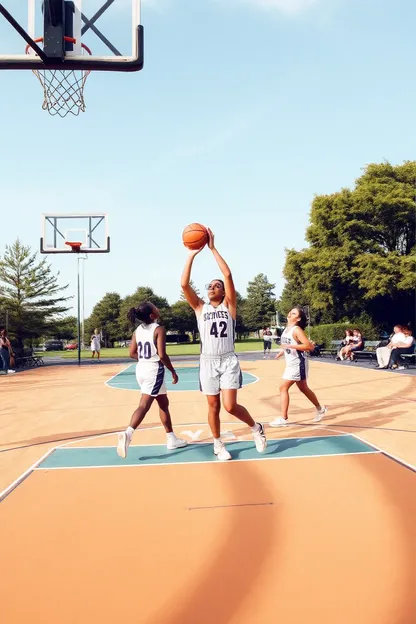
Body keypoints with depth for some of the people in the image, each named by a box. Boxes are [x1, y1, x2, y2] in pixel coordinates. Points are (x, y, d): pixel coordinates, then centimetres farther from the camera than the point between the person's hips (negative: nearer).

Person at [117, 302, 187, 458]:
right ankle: (127, 434, -24)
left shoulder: (138, 330, 7)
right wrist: (173, 371, -7)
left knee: (163, 403, 17)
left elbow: (132, 353, 7)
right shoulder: (159, 329, -12)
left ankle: (171, 439, 23)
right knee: (144, 405, -10)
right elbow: (162, 355, -18)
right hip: (154, 370, -8)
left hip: (141, 369, 8)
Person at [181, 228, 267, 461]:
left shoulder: (229, 306, 3)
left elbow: (228, 275, -10)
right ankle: (218, 444, 28)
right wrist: (192, 255, -9)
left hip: (229, 360, -2)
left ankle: (256, 428, 18)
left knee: (230, 406, -9)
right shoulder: (200, 308, 8)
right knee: (214, 406, 9)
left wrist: (213, 248, -10)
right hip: (208, 361, 2)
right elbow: (184, 284, -5)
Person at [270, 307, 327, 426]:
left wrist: (291, 346, -29)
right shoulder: (287, 328, 8)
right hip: (291, 364, 10)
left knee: (283, 388, -11)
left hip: (298, 364, -10)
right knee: (303, 388, 20)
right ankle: (320, 409, 38)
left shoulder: (297, 330, -19)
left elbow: (309, 346, -27)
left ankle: (283, 418, -4)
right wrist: (282, 351, 12)